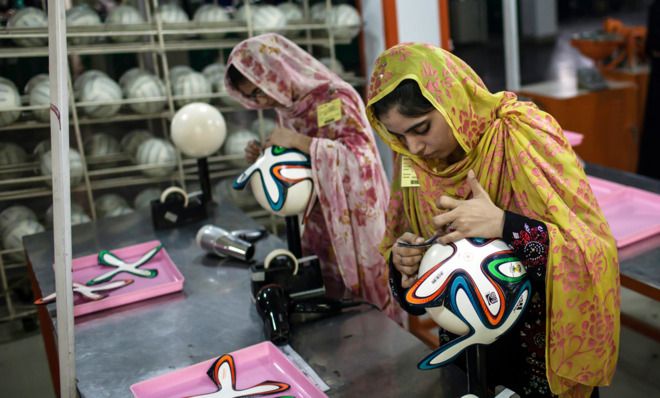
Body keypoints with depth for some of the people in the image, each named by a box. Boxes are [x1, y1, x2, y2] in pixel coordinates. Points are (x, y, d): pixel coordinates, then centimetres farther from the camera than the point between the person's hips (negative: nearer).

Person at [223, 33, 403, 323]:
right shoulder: (287, 107, 6)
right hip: (317, 224, 7)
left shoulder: (334, 98, -16)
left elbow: (362, 158, -27)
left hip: (351, 222, -7)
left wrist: (300, 141, -28)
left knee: (362, 304, 7)